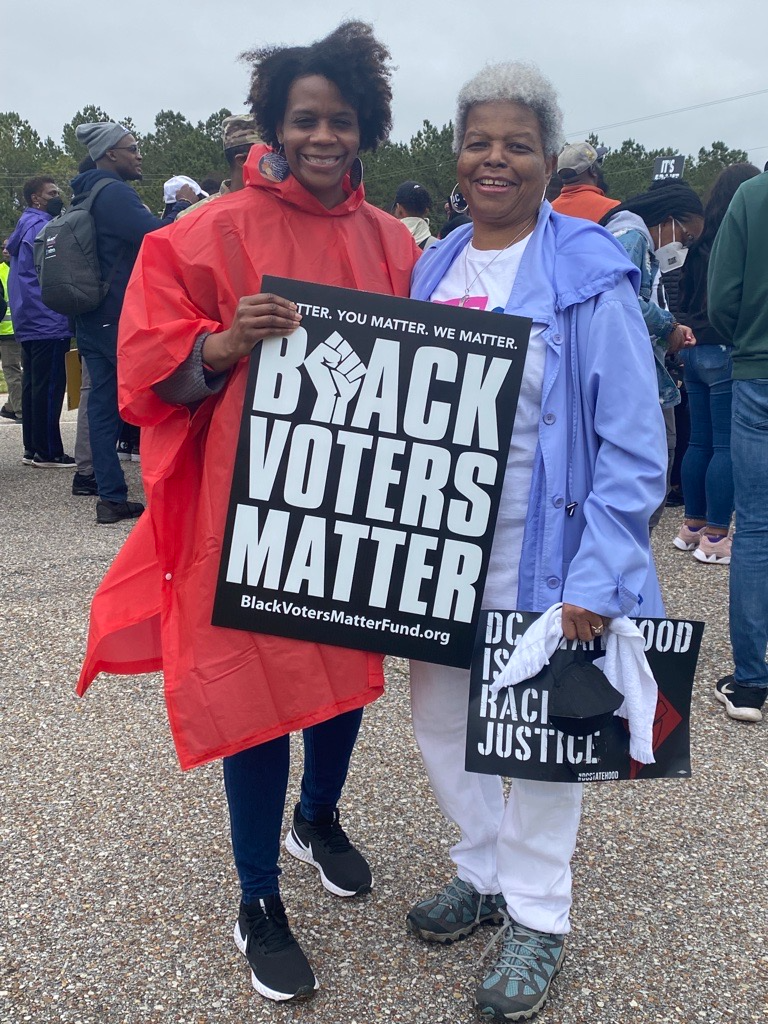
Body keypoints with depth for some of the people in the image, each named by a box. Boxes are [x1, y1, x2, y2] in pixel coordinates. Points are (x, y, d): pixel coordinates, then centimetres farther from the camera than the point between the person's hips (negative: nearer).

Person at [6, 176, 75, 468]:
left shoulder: (25, 226, 19)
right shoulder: (41, 227, -11)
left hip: (29, 321, 10)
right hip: (48, 321, -10)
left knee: (33, 385, 11)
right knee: (49, 387, -8)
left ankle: (32, 449, 15)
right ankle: (48, 452, -6)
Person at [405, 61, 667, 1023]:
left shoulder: (588, 276, -11)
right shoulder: (434, 267, 8)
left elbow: (633, 447, -13)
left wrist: (596, 578, -19)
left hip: (540, 555, -6)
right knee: (438, 711, 15)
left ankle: (537, 912, 30)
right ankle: (486, 870, 39)